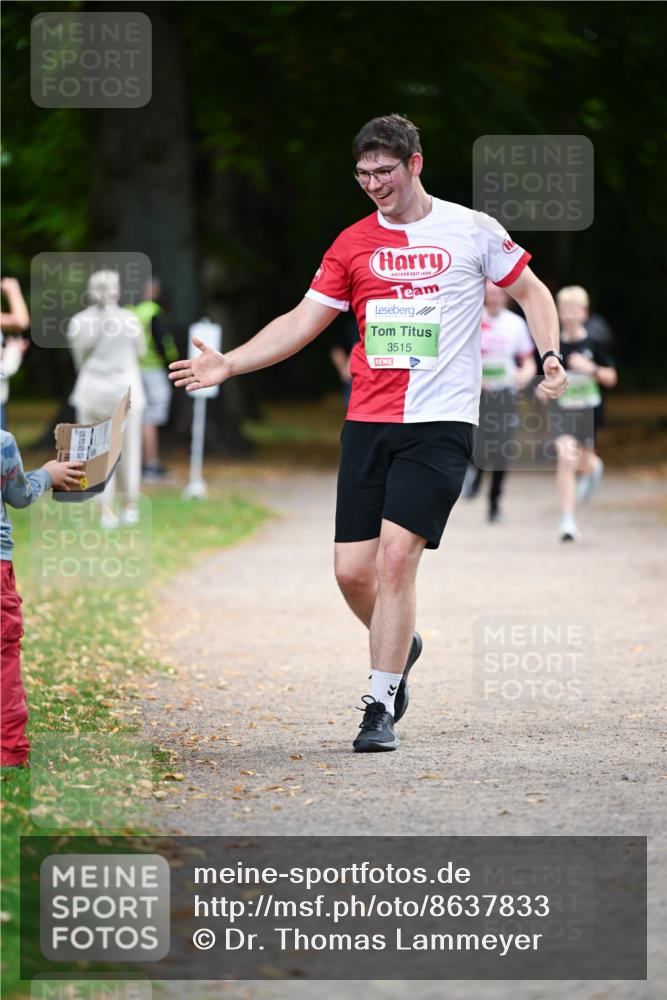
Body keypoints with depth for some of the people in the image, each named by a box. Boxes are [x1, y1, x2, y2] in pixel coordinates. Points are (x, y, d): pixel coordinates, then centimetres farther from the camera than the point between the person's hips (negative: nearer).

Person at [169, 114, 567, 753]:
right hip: (367, 421, 4)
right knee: (352, 570, 0)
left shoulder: (473, 231, 2)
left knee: (395, 557, -16)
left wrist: (550, 356, -3)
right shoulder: (353, 243, 10)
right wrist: (229, 363, -1)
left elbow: (532, 292, 13)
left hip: (440, 423, -4)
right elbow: (303, 321, 10)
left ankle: (381, 708, -7)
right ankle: (399, 648, 32)